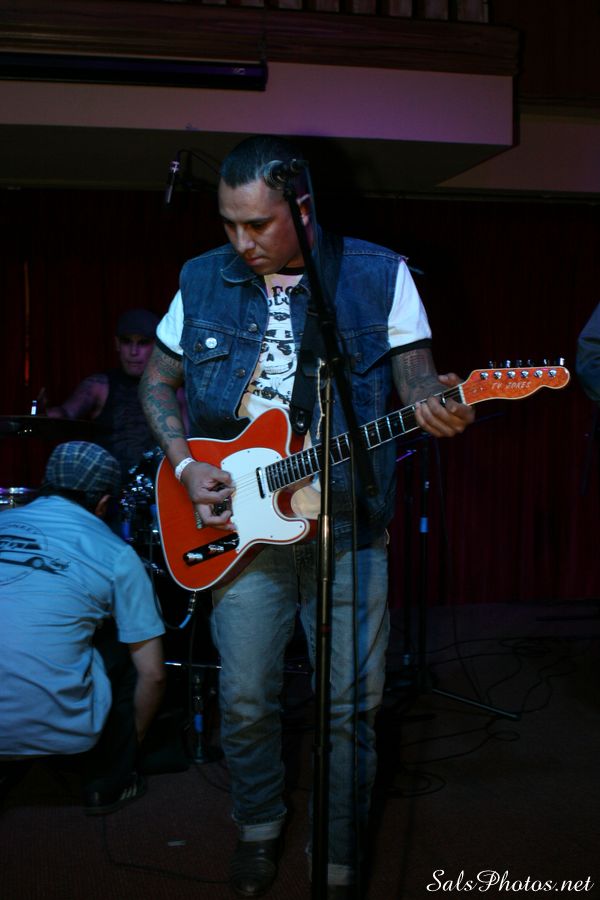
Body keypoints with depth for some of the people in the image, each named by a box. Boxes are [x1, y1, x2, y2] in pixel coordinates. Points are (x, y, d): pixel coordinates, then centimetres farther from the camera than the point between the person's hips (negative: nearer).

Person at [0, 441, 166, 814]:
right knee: (127, 646, 22)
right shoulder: (115, 555, 2)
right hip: (59, 729, -4)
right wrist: (135, 737, 23)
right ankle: (108, 785, 25)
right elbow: (153, 674, 4)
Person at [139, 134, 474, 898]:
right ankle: (258, 826, 35)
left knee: (350, 705, 4)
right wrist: (185, 466, -2)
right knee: (245, 700, 7)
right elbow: (158, 380, 13)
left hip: (348, 526, -1)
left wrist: (435, 407, -25)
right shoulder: (202, 280, 4)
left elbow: (415, 377, -1)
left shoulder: (379, 275, -3)